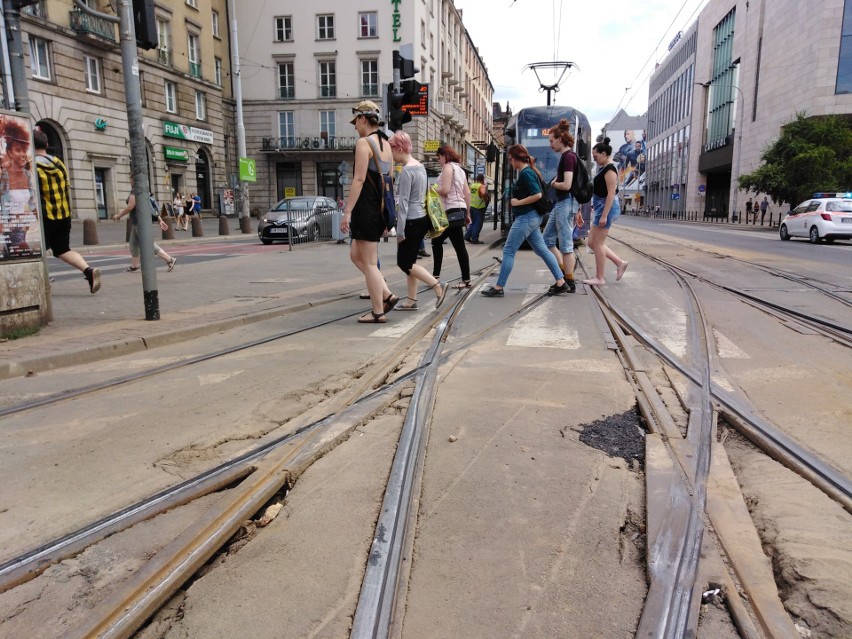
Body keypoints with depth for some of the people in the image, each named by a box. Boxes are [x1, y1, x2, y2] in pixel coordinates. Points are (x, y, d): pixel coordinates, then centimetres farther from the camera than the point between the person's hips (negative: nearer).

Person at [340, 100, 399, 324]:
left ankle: (378, 312, 6)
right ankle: (386, 295, 13)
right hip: (382, 207, 9)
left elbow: (359, 179, -18)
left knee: (368, 262, 0)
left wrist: (347, 211, -18)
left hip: (367, 206, -9)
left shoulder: (364, 142, -10)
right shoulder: (386, 144, 16)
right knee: (356, 255, 18)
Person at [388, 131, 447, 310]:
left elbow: (403, 202, -19)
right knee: (410, 261, 12)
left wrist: (400, 230, -18)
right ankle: (412, 301, 15)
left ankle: (438, 287, -6)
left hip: (412, 221, -9)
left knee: (404, 263, -2)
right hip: (422, 218, 9)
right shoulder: (420, 166, 12)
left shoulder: (406, 170, -17)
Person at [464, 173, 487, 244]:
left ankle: (467, 236, 12)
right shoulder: (482, 186, -10)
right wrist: (486, 200, -13)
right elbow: (483, 193, -27)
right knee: (478, 224, -1)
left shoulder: (472, 186, 10)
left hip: (471, 206, 7)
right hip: (479, 207, -7)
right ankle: (474, 239, -2)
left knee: (473, 222, 19)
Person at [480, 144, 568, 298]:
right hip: (532, 217, 10)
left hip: (526, 218, -10)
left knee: (508, 251, -5)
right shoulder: (529, 171, 13)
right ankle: (561, 283, 10)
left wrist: (518, 202, -15)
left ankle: (498, 287, 0)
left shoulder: (525, 173, -16)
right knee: (542, 250, 10)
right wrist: (517, 200, 8)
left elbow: (537, 195, -23)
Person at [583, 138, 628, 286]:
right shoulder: (604, 168, 15)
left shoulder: (610, 169, -14)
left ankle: (599, 278, 4)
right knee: (592, 242, 12)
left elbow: (611, 194, -20)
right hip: (601, 207, 10)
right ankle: (620, 263, 18)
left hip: (606, 207, -10)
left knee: (597, 243, -4)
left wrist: (604, 215, -23)